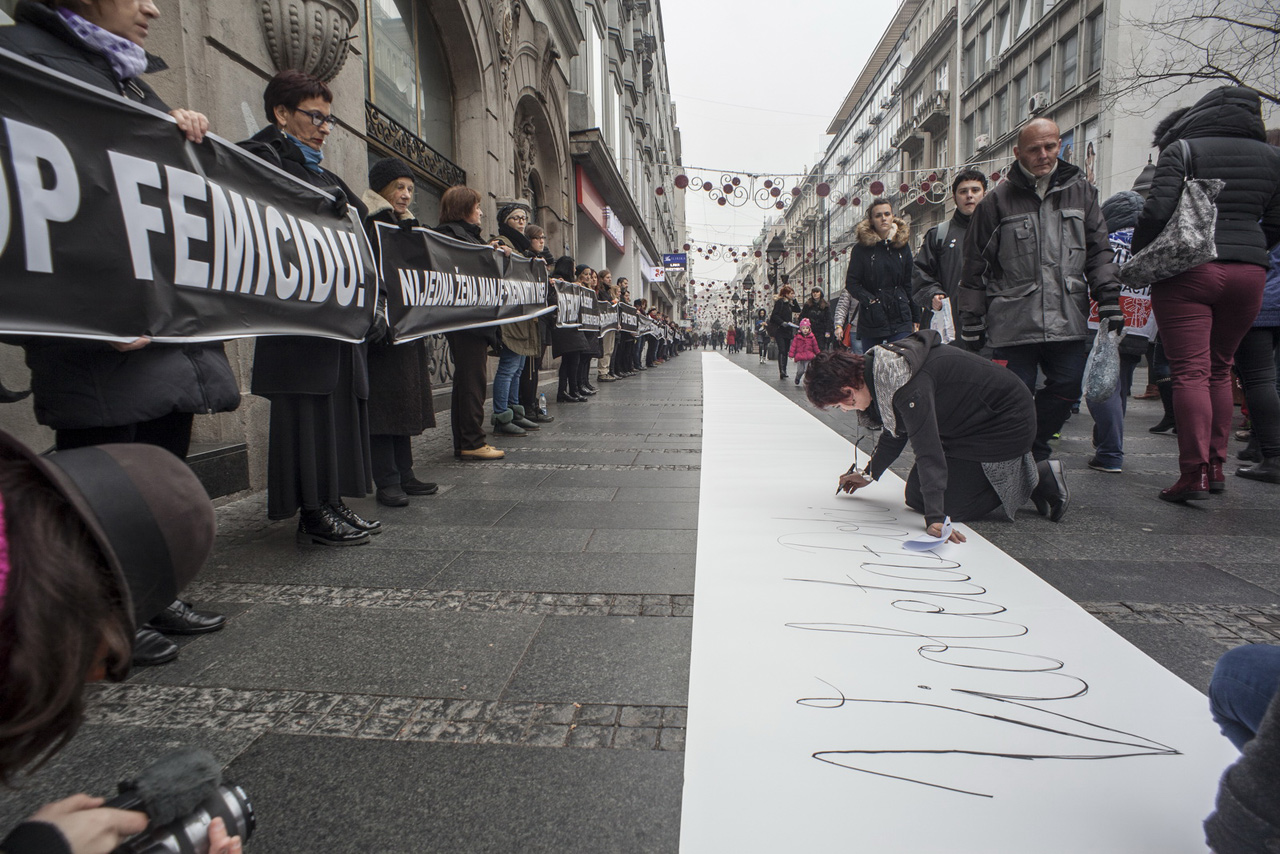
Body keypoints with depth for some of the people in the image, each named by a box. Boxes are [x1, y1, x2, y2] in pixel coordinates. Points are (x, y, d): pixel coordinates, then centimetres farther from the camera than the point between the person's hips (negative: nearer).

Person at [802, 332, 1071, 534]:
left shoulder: (908, 385, -35)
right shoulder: (880, 367, -5)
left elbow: (928, 449, -38)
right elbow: (895, 430, 9)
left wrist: (935, 518, -40)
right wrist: (869, 474, 18)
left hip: (1006, 421, -9)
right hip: (966, 422, 10)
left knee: (951, 504, -12)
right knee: (915, 498, 8)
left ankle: (1038, 478, 6)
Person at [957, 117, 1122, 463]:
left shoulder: (1081, 192, 13)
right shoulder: (997, 201, 3)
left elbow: (1099, 251, 13)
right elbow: (976, 265, 4)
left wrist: (1109, 299, 1)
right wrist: (971, 320, 2)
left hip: (1067, 319, 3)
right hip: (1014, 321, -3)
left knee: (1068, 387, 0)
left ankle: (1034, 449, 21)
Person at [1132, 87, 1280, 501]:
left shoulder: (1181, 150, -1)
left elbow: (1157, 211, -12)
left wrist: (1139, 259, 0)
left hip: (1188, 271, -5)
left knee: (1190, 372, -6)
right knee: (1219, 370, 15)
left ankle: (1194, 474, -11)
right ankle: (1216, 466, 19)